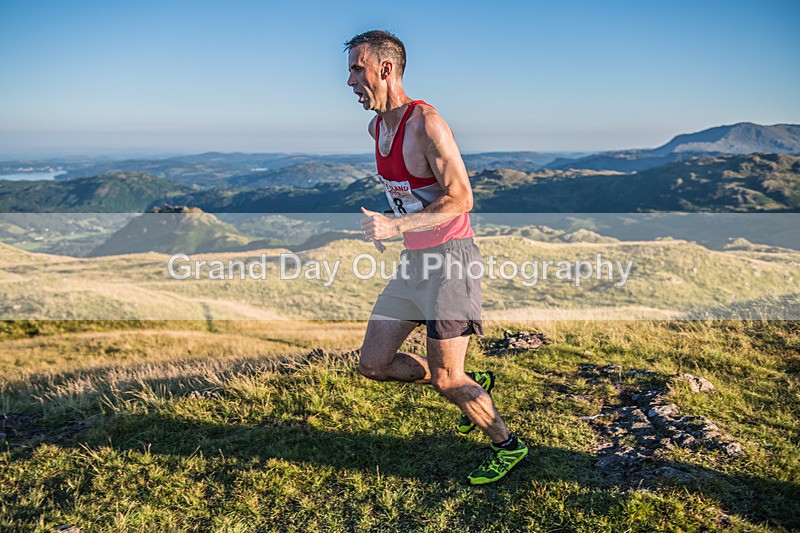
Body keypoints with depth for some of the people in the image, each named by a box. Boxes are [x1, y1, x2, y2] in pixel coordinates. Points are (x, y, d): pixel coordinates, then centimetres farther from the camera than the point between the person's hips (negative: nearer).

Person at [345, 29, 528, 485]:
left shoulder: (425, 123, -17)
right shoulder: (376, 127, 10)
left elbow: (460, 198, -21)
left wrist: (396, 225, -27)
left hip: (449, 259, -9)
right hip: (413, 261, 9)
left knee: (446, 380, -3)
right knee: (374, 364, 9)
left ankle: (508, 446, 23)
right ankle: (471, 385, 26)